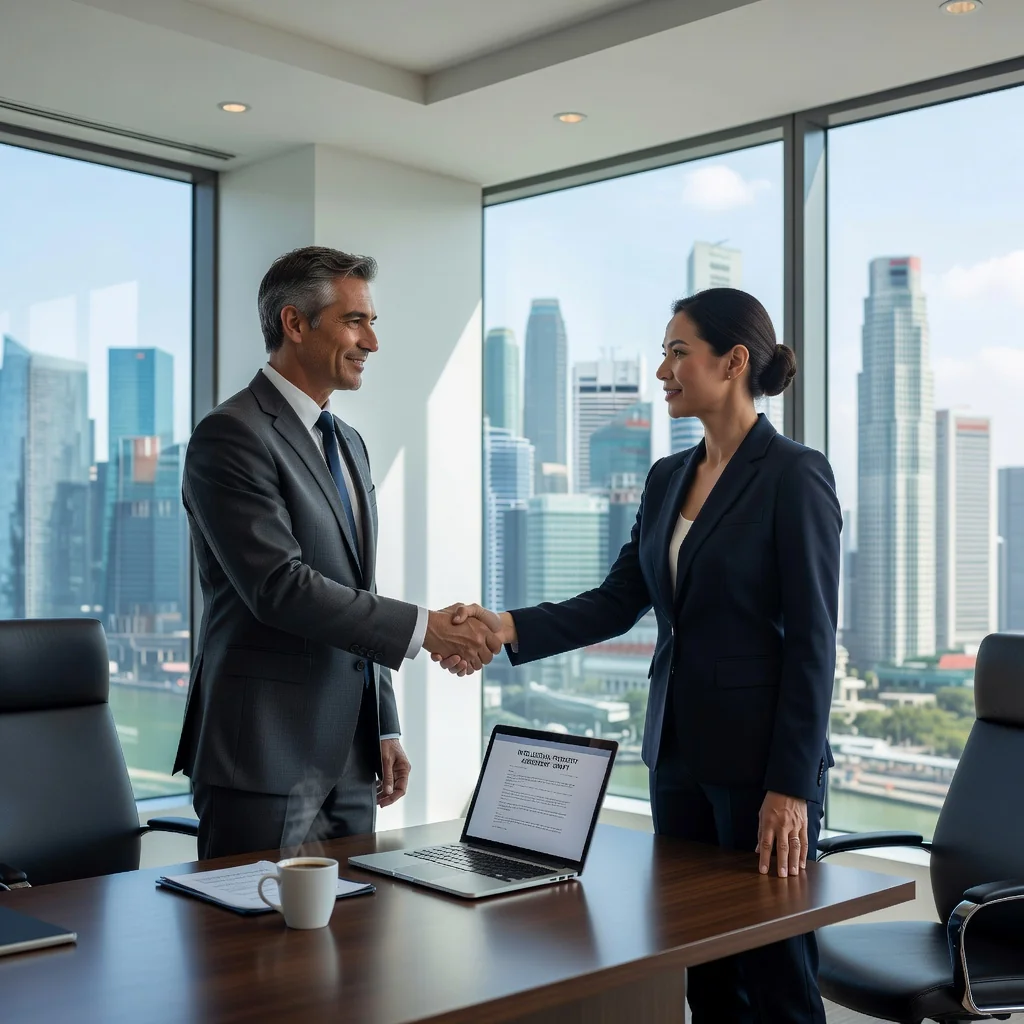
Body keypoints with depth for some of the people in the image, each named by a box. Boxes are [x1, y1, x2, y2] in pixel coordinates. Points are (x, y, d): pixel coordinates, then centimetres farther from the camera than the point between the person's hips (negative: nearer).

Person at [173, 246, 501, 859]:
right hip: (264, 756, -8)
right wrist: (422, 629, -18)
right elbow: (281, 588, -21)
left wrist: (386, 728, 16)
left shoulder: (349, 444, 17)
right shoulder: (231, 436, -11)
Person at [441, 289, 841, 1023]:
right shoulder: (667, 479, 11)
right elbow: (618, 602, 7)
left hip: (761, 760, -7)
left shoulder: (795, 476, -11)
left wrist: (791, 786, -16)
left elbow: (812, 641, -14)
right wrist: (509, 627, -7)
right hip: (678, 751, 7)